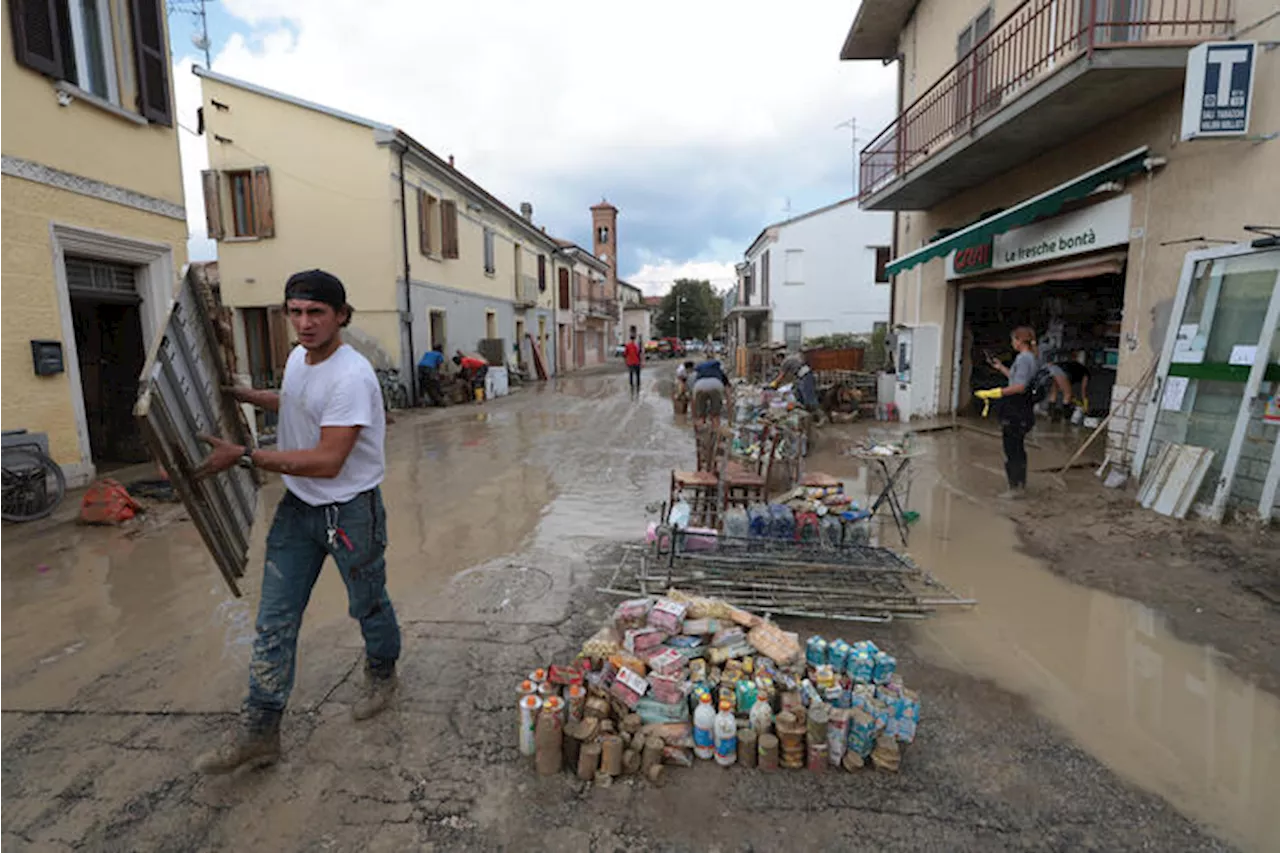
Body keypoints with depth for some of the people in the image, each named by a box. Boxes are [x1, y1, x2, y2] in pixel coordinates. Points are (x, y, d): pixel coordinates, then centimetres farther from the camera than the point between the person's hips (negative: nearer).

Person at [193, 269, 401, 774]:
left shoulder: (351, 376, -25)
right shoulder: (297, 357, 4)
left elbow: (327, 462, -29)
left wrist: (244, 457, -25)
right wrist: (245, 395, 20)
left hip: (350, 510, -7)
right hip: (298, 506, 8)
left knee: (368, 605, 14)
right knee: (274, 618, 8)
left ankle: (382, 673, 42)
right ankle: (260, 728, 20)